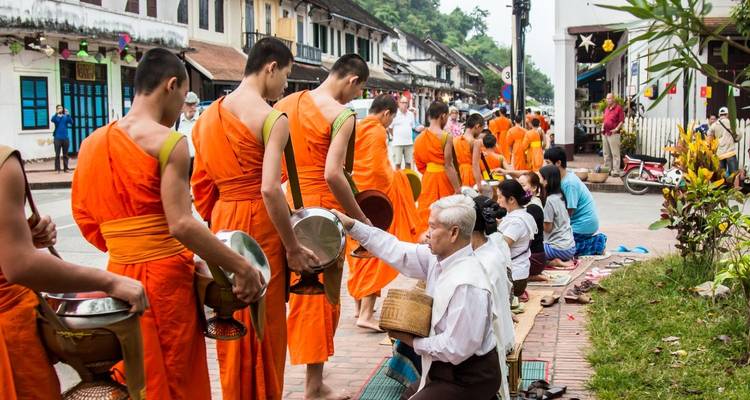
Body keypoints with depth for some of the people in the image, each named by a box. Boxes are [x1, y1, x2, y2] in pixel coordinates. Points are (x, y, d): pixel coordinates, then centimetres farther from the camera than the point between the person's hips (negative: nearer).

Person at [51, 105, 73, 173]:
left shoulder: (65, 117, 9)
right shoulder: (55, 117, 4)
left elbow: (71, 122, -8)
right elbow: (52, 120, -19)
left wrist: (68, 114, -23)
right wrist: (56, 113, -35)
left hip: (65, 138, 2)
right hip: (57, 138, -2)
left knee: (65, 154, 6)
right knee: (57, 154, -3)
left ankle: (66, 168, 10)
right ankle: (57, 169, -1)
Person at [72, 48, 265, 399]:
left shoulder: (91, 143, 9)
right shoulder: (167, 141, -12)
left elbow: (86, 222, 12)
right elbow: (181, 225, -21)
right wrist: (242, 267, -17)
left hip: (119, 276, 7)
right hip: (164, 279, -7)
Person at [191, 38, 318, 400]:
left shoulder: (209, 115, 10)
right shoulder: (272, 118, -13)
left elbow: (201, 185, 13)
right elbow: (270, 190, -21)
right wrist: (293, 247, -14)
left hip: (222, 223, 7)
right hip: (258, 223, -7)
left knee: (231, 320, 18)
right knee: (264, 323, 6)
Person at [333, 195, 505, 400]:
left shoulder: (467, 285, -30)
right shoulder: (439, 256, -4)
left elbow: (456, 349, -27)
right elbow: (398, 252, 4)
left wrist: (413, 342, -12)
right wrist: (351, 225, 1)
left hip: (470, 379, -8)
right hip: (447, 368, 8)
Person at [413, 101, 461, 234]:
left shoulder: (420, 137, 5)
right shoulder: (445, 136, -14)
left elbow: (419, 164, 7)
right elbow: (448, 166, -17)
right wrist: (458, 189, -15)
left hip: (427, 178, 6)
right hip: (442, 177, -6)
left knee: (427, 214, 12)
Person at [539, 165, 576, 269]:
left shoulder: (550, 200, -17)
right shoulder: (560, 196, 8)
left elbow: (547, 228, -13)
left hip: (560, 248, -8)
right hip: (570, 246, 8)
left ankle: (553, 262, -9)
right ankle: (564, 260, 8)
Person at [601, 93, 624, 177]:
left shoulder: (618, 108, -5)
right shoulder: (606, 109, 19)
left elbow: (622, 121, -9)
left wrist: (616, 129, -18)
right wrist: (602, 127, 10)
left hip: (613, 134, -8)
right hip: (605, 134, 8)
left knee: (615, 153, -8)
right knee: (606, 153, 12)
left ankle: (616, 171, -8)